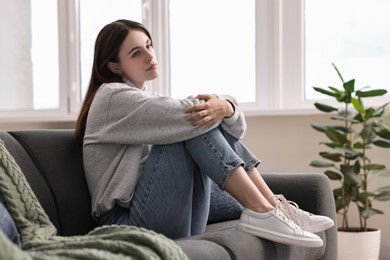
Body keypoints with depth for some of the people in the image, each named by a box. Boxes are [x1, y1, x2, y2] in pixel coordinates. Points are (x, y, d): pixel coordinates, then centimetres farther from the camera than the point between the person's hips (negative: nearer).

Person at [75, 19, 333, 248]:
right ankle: (259, 211, -24)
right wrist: (220, 105, -3)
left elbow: (234, 129, 7)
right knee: (193, 122, -18)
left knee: (208, 121, -1)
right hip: (131, 222, -8)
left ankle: (273, 205, -10)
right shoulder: (113, 98, -5)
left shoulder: (151, 98, 19)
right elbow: (185, 117, -22)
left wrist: (226, 108, -15)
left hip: (179, 224, 8)